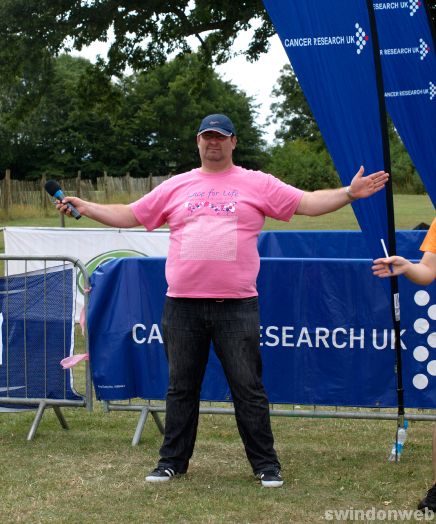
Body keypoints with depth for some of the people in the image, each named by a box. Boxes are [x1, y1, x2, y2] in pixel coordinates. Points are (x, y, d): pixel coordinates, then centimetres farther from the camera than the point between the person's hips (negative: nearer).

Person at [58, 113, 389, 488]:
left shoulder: (257, 184, 6)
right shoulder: (176, 186, 13)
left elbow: (307, 203, 0)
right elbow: (130, 216, 16)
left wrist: (348, 193, -13)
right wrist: (86, 208, 9)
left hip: (236, 305, -2)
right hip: (182, 305, 3)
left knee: (248, 388, 2)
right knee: (181, 387, 12)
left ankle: (265, 464, 12)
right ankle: (173, 460, 23)